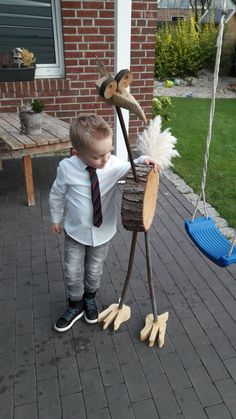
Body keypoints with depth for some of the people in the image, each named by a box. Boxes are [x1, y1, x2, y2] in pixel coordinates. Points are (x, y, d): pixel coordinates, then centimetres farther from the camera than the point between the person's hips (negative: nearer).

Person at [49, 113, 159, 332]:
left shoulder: (115, 165, -19)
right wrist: (56, 218, 9)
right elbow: (56, 195, -4)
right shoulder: (66, 168, -21)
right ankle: (75, 306, 40)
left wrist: (143, 161, -23)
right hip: (75, 233, -1)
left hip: (102, 233, 1)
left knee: (94, 271, 20)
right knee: (72, 273, 13)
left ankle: (89, 299, 50)